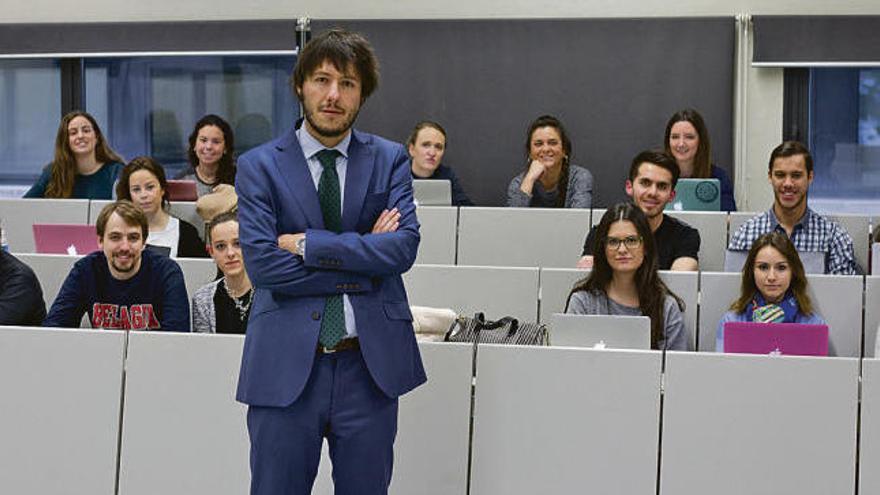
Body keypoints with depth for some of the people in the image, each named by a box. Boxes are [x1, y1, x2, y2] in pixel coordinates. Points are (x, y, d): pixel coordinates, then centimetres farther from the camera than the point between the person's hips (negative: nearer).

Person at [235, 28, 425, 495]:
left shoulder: (389, 159, 6)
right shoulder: (259, 166, 1)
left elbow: (404, 245, -9)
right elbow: (262, 263, -11)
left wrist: (306, 243, -13)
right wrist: (364, 256, -10)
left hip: (371, 363, 1)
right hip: (285, 366, -1)